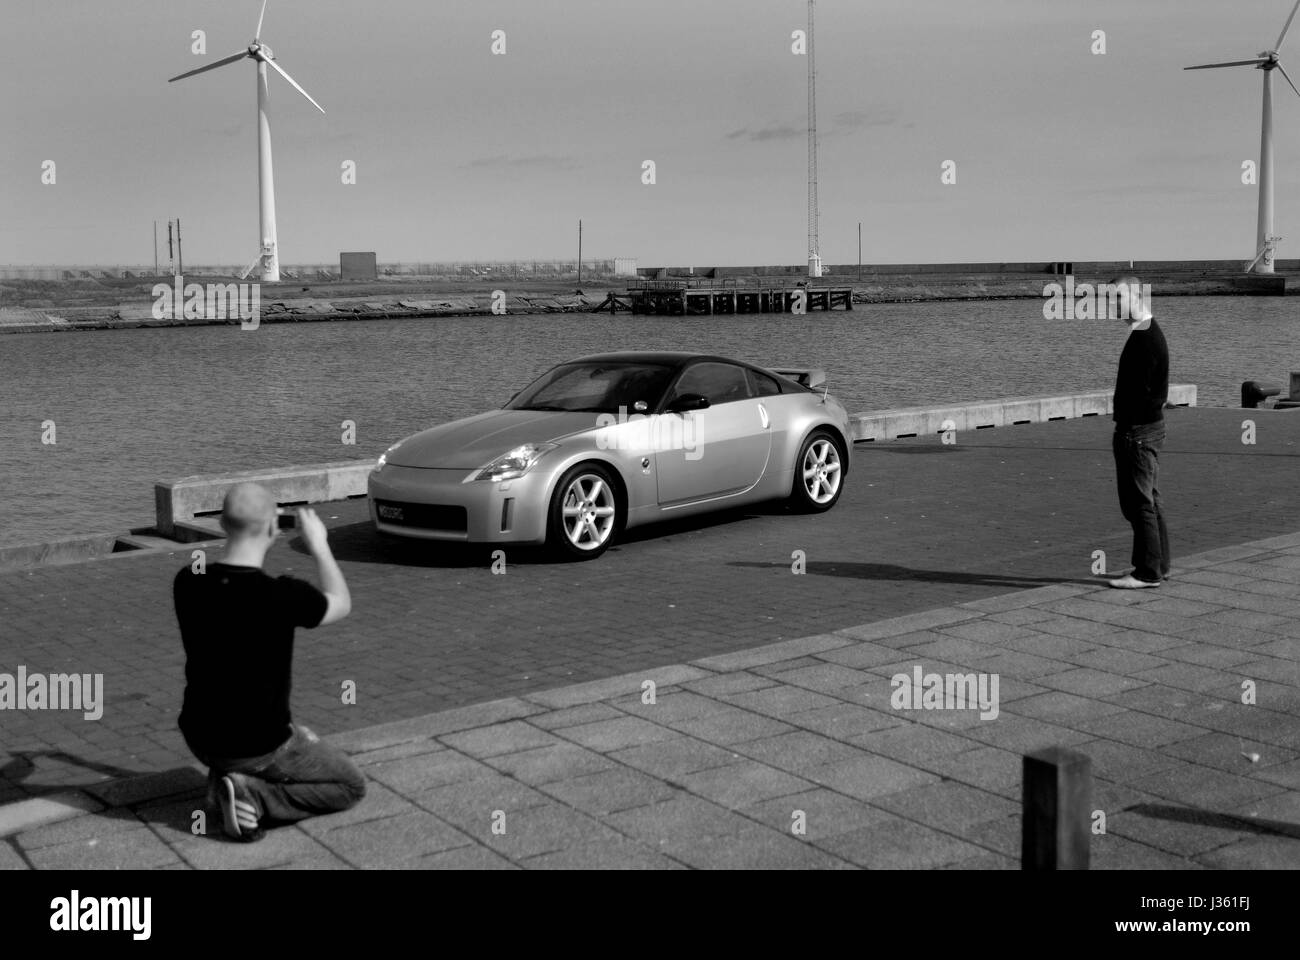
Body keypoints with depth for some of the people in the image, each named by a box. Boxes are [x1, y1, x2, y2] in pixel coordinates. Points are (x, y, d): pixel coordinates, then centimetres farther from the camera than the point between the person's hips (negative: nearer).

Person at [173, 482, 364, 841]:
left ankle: (226, 776, 12)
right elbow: (341, 605, -3)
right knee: (351, 786, 14)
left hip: (200, 739, 6)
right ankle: (253, 797, -7)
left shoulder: (188, 583, -12)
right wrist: (318, 543, 8)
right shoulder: (284, 596, -25)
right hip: (258, 749, -6)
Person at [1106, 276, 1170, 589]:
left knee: (1139, 502, -5)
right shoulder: (1149, 332, 15)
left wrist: (1124, 429, -15)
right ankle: (1157, 565, 23)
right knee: (1149, 500, 16)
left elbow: (1140, 390, -21)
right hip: (1149, 426, 11)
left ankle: (1147, 572, 0)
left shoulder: (1143, 338, -18)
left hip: (1138, 430, -11)